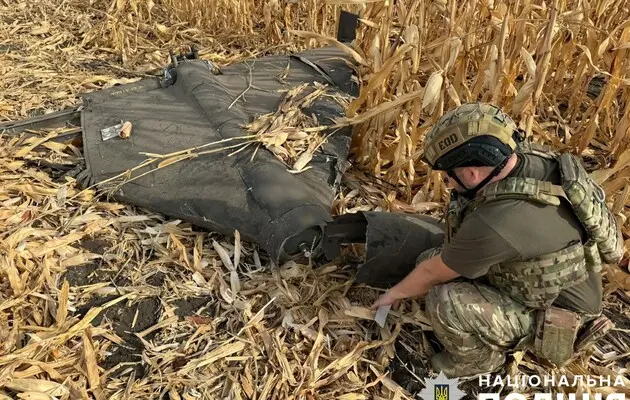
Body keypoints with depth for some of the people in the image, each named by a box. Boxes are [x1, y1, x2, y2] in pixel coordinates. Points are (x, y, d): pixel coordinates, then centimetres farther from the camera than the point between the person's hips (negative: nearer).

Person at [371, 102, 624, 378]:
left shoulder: (497, 222, -39)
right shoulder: (531, 157, -15)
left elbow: (432, 274, -19)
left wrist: (395, 292, -2)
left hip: (550, 315, -8)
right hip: (533, 274, 8)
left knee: (444, 302, -28)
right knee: (432, 260, 2)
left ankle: (480, 359, 3)